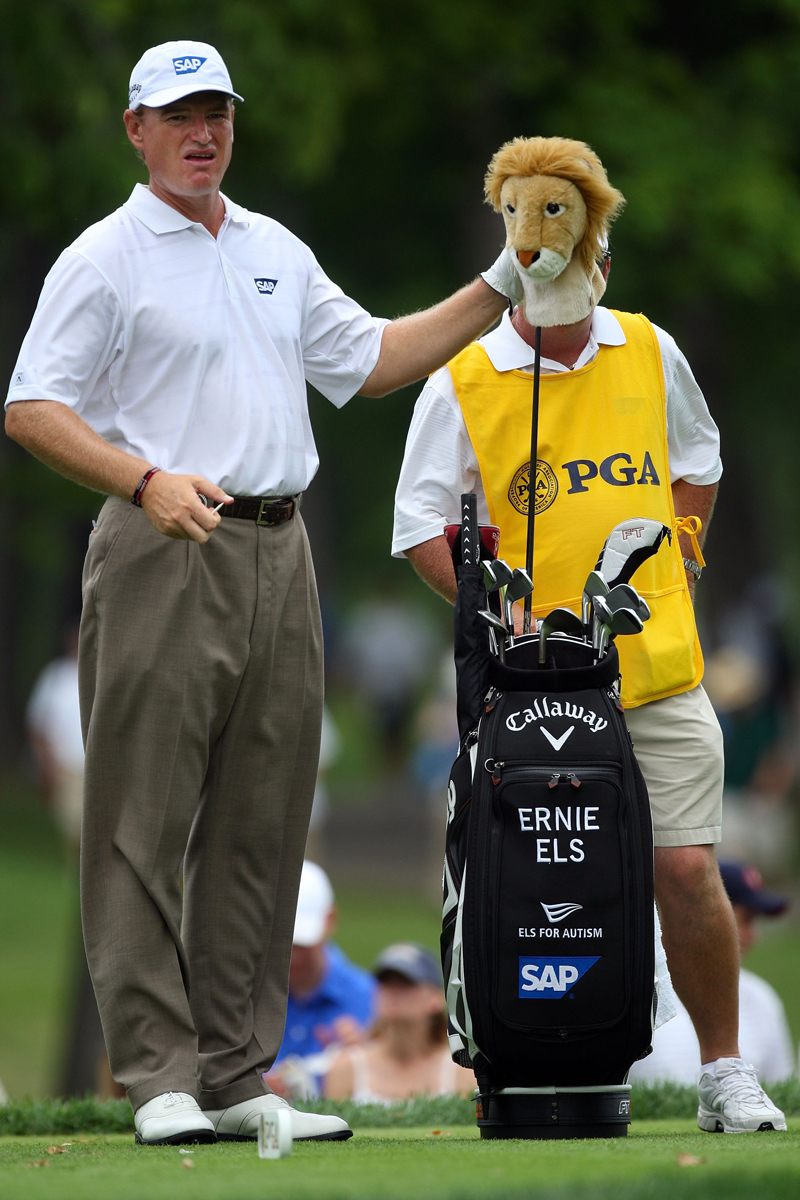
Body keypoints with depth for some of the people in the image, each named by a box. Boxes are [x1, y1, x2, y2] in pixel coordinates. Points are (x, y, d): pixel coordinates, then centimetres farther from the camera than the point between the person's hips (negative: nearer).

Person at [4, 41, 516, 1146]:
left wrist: (499, 291, 19)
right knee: (145, 824, -6)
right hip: (163, 556, -7)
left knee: (260, 828, 6)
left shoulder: (277, 253, 18)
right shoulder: (106, 260, -2)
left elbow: (369, 360, 26)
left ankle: (237, 1077, 10)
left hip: (279, 556, 7)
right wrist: (146, 481, -22)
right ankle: (160, 1080, -6)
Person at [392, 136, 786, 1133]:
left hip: (658, 671, 2)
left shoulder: (650, 354, 9)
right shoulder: (463, 384, -1)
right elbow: (421, 527, 2)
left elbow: (696, 463, 25)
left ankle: (724, 1072, 7)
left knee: (687, 869, -5)